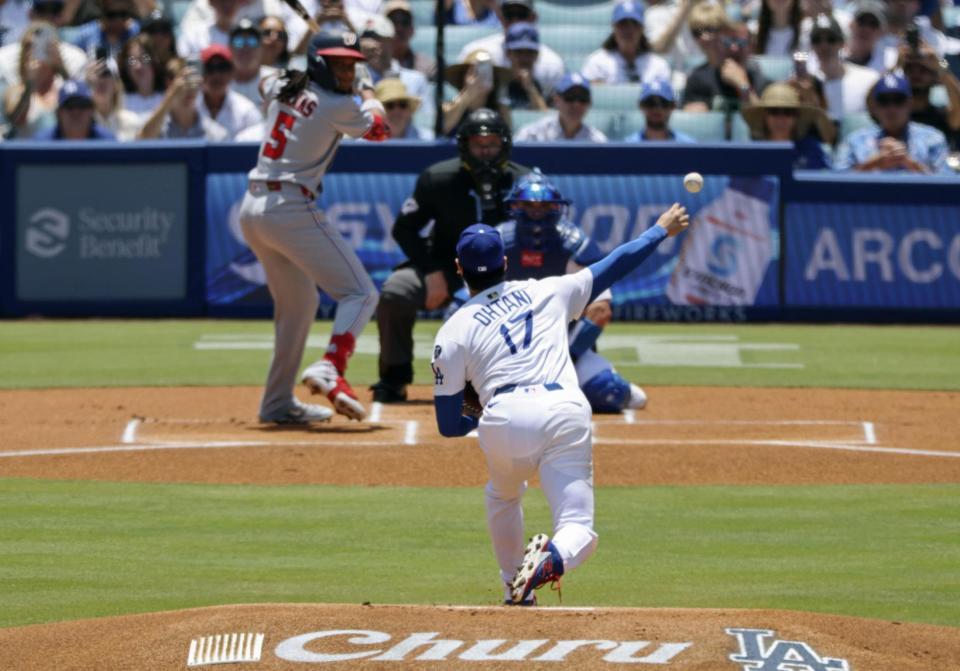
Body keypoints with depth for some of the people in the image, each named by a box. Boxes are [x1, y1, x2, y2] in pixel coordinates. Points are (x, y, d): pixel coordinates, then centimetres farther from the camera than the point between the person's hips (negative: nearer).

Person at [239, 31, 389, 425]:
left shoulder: (282, 89, 12)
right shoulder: (338, 107, -7)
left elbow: (268, 82, 39)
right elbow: (379, 129, 13)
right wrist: (367, 92, 30)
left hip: (251, 210, 8)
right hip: (291, 210, -8)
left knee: (298, 303, 22)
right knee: (360, 293, -6)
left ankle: (278, 403, 22)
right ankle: (329, 369, -29)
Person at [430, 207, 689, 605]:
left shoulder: (453, 332, 15)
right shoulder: (547, 293, 21)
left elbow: (449, 425, 13)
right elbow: (614, 267, 30)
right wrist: (660, 230, 46)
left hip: (503, 420, 0)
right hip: (566, 413, 0)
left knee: (502, 497, 35)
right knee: (579, 531, 0)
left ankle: (516, 588, 34)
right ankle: (554, 557, -35)